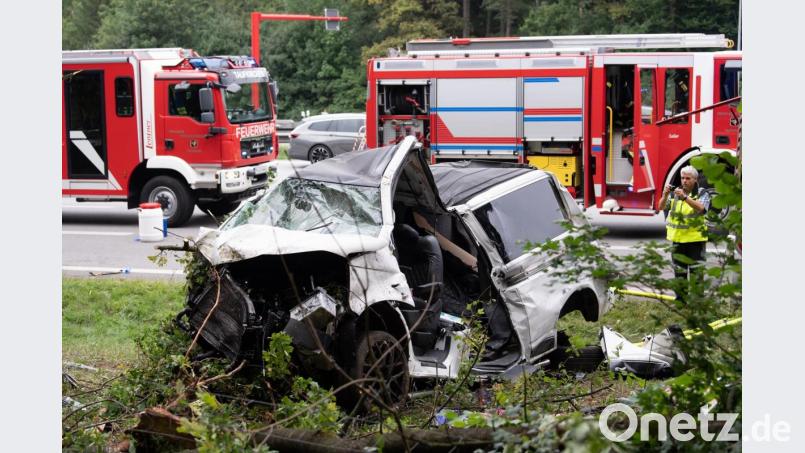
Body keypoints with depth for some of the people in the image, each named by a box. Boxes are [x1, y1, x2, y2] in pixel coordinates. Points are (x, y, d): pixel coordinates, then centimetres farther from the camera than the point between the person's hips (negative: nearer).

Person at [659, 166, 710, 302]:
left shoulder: (702, 193, -4)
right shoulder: (676, 192, 7)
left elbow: (700, 208, -23)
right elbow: (662, 207, 1)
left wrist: (685, 197, -34)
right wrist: (665, 195, -19)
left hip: (696, 238, -4)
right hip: (678, 238, 4)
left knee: (696, 270, -2)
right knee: (679, 270, 11)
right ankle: (681, 297, 21)